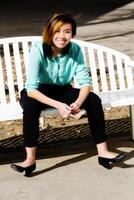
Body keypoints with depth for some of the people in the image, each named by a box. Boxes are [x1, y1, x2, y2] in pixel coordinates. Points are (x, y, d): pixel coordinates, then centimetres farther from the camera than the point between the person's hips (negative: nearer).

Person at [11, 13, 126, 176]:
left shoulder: (75, 50, -15)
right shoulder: (38, 50, -26)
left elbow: (85, 82, -15)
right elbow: (31, 89, -32)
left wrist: (78, 102, -37)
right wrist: (58, 105, -44)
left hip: (62, 91, 3)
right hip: (38, 93, -3)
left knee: (94, 100, -20)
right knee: (30, 105, -37)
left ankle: (103, 152, -16)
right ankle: (30, 160, -30)